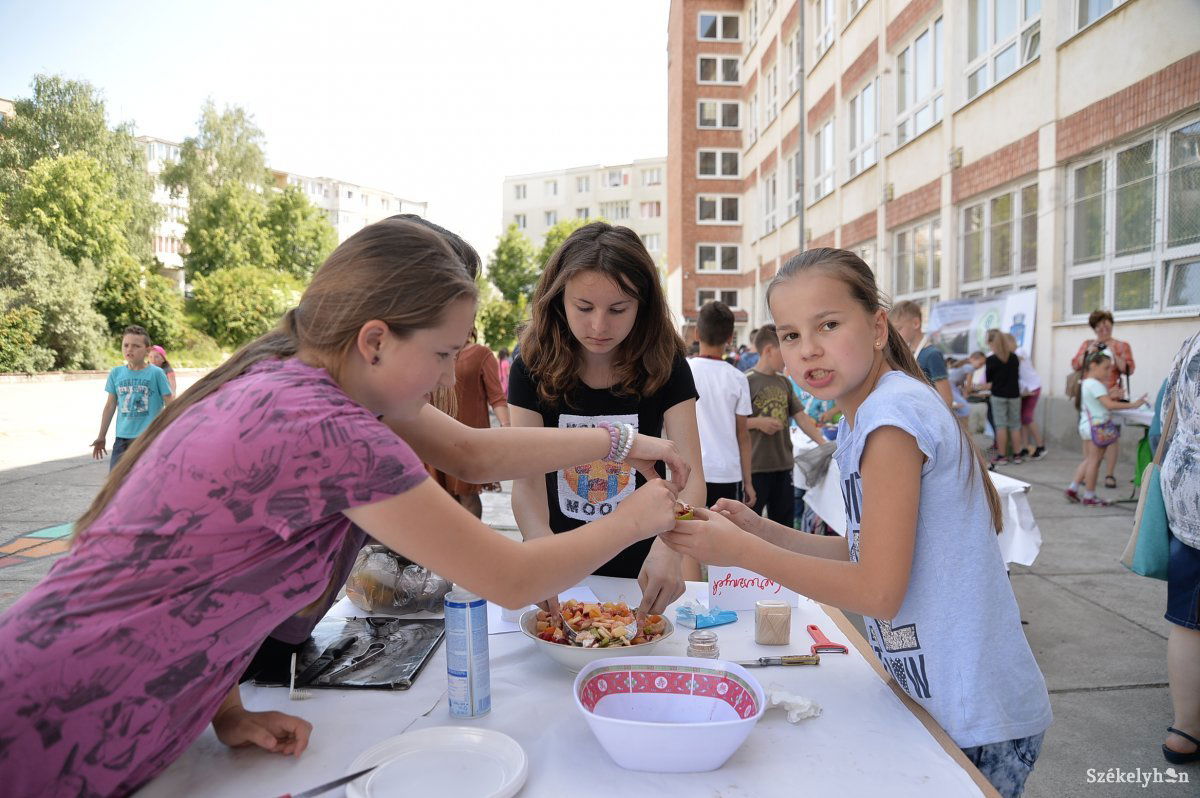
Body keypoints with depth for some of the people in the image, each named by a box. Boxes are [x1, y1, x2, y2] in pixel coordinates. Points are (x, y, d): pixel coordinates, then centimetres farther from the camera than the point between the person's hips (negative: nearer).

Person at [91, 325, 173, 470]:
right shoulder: (116, 373, 6)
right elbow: (110, 406, 14)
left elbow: (170, 405, -2)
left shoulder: (156, 373, -5)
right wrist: (101, 437, 16)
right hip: (122, 438, 4)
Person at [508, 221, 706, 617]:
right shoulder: (533, 368, -9)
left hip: (640, 568, 0)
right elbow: (526, 482, -16)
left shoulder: (666, 367, -9)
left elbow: (690, 479, -17)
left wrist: (668, 546, -38)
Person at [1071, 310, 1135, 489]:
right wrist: (1089, 352, -8)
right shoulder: (1087, 344, 12)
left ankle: (1109, 474, 0)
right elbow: (1075, 365, 4)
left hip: (1112, 396, -2)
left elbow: (1129, 370, -3)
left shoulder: (1122, 346, 6)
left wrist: (1114, 354, -13)